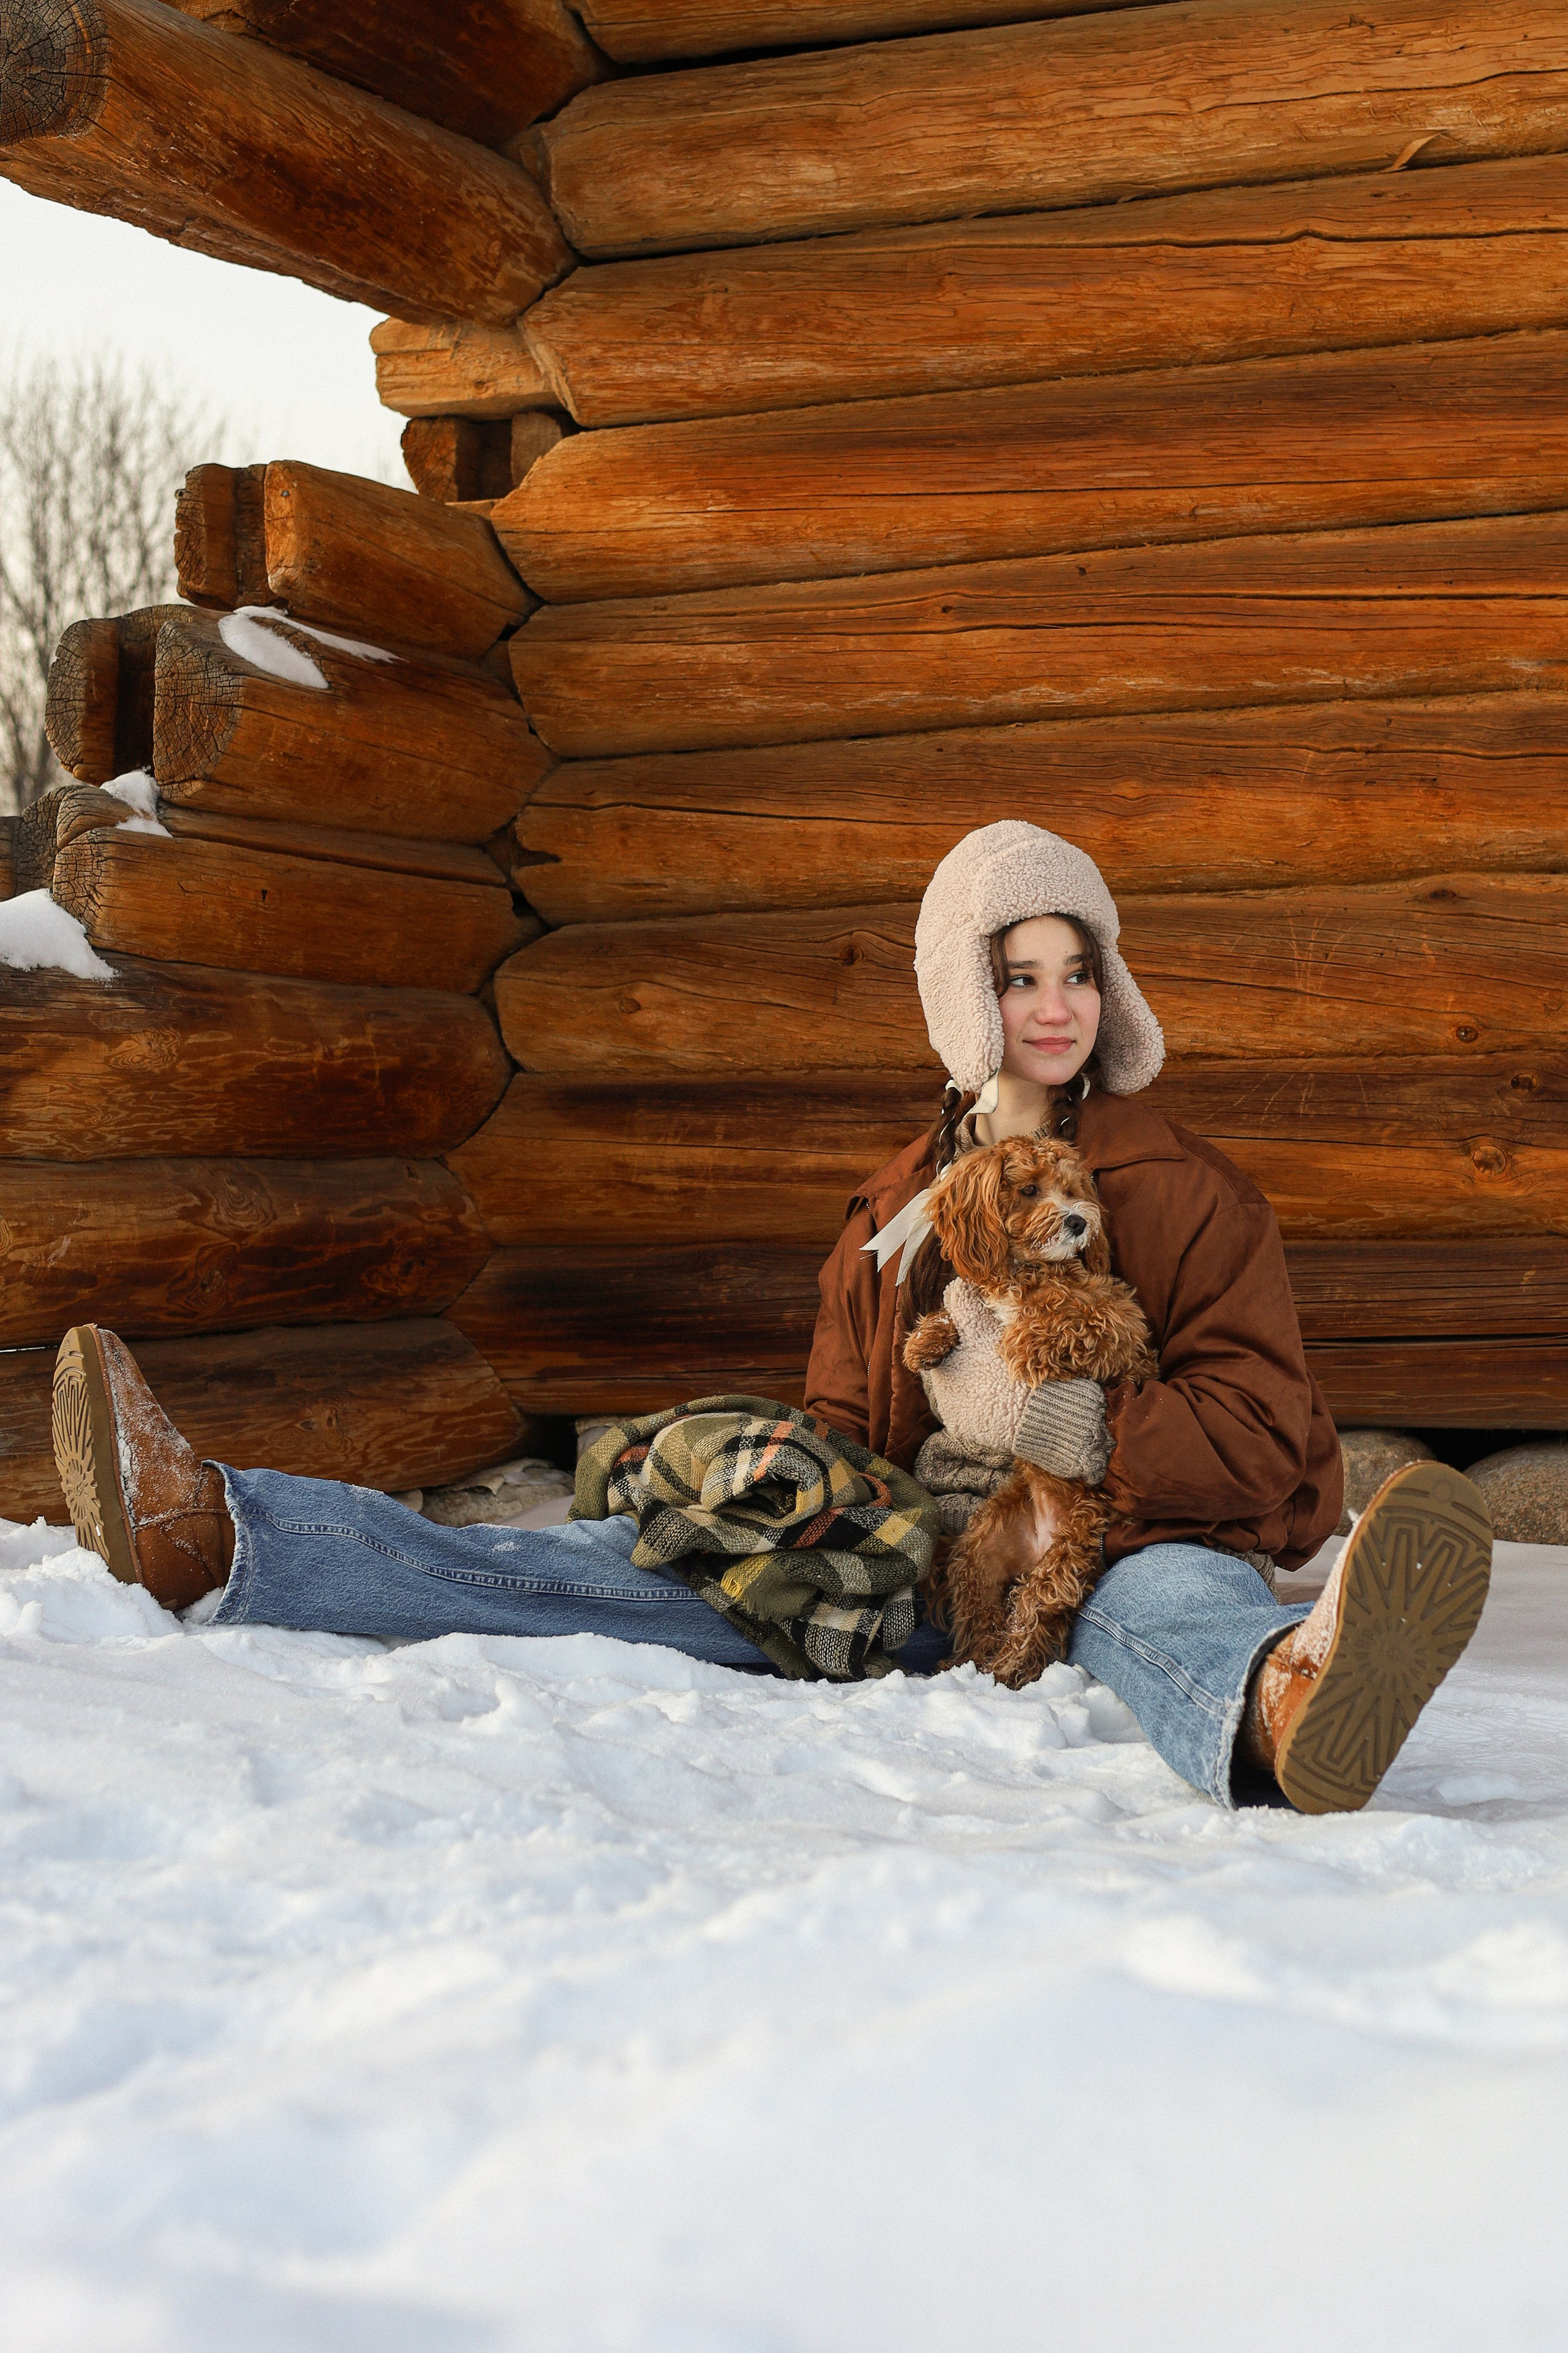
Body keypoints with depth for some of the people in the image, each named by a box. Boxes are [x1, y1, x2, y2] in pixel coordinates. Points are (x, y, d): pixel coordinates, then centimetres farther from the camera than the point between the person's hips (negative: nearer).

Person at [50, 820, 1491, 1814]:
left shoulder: (1193, 1195, 7)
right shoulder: (890, 1219, 20)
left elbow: (1261, 1423, -2)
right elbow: (843, 1429, 20)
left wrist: (1073, 1463, -16)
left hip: (1129, 1551, -3)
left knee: (1172, 1607, -40)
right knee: (654, 1564, -17)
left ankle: (1289, 1704, -82)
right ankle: (215, 1537, -34)